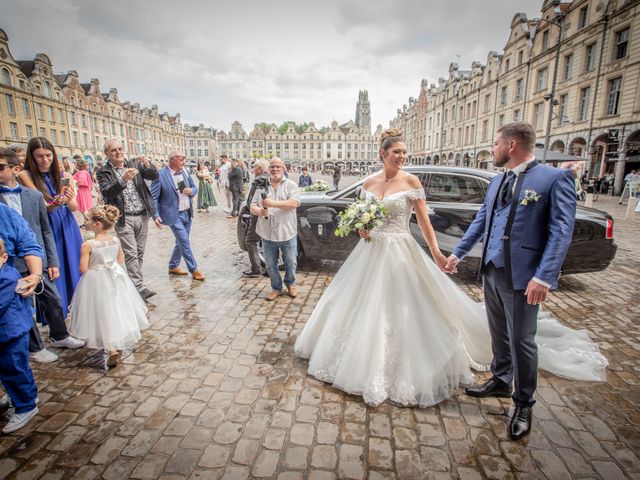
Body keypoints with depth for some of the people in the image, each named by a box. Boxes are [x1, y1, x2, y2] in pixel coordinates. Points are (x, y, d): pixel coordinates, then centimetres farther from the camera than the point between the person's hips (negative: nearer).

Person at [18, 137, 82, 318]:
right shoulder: (26, 175, -4)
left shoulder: (64, 176, 3)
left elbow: (74, 207, -1)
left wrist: (69, 200, -23)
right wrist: (55, 204, -31)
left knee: (73, 268, 9)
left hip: (68, 227, 3)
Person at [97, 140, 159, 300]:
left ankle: (132, 283, 22)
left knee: (139, 253, 10)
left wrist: (148, 164, -21)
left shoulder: (134, 164, 7)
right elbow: (106, 192, -16)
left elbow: (154, 176, -1)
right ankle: (139, 287, -4)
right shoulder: (103, 172, -1)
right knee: (131, 254, -7)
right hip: (124, 219, -4)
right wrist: (123, 180, -30)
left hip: (142, 216, 4)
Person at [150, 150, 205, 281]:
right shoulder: (160, 174, -13)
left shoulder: (185, 172, 5)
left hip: (187, 213, 7)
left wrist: (191, 191, -9)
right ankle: (194, 270, 6)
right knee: (185, 242, -6)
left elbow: (194, 188, 15)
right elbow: (153, 197, -12)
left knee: (181, 242, 15)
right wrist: (155, 215, -20)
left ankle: (173, 266, 32)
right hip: (174, 215, -7)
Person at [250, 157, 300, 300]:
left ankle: (290, 283, 37)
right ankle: (276, 288, 31)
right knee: (270, 264, 11)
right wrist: (260, 211, -17)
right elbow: (252, 206, 7)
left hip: (287, 233, -2)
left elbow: (294, 203, -17)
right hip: (267, 234, 3)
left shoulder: (291, 185, -1)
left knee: (290, 262, 11)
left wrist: (273, 203, -26)